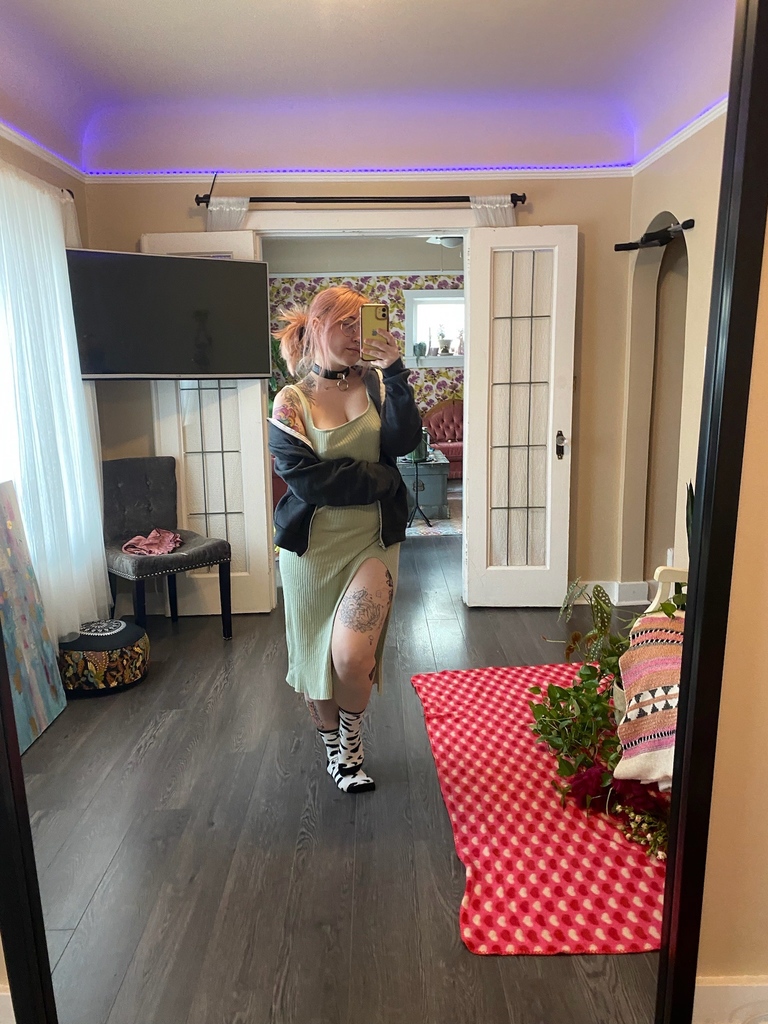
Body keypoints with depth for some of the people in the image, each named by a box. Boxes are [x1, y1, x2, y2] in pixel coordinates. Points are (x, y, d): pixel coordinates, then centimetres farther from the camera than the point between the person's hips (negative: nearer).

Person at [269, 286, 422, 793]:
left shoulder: (375, 382, 4)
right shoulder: (291, 402, -4)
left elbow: (404, 441, -11)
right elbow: (306, 479, -16)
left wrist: (394, 373, -18)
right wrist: (381, 479, -11)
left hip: (372, 542, 1)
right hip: (312, 546, 0)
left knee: (352, 656, -12)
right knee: (316, 654, 11)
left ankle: (352, 735, 22)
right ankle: (334, 746, 39)